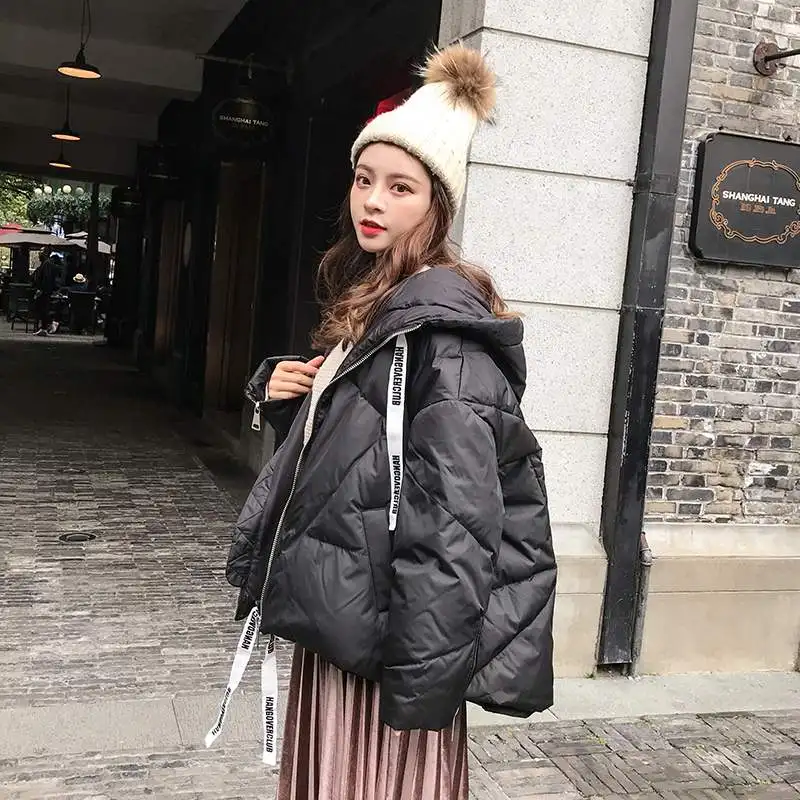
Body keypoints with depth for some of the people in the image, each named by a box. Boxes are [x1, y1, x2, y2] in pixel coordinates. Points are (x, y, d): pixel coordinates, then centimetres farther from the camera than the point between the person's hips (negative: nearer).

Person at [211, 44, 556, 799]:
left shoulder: (443, 320, -17)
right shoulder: (364, 310, 12)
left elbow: (456, 512, -23)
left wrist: (422, 672, -23)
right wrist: (289, 397, 0)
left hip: (389, 630, -9)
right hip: (336, 620, 9)